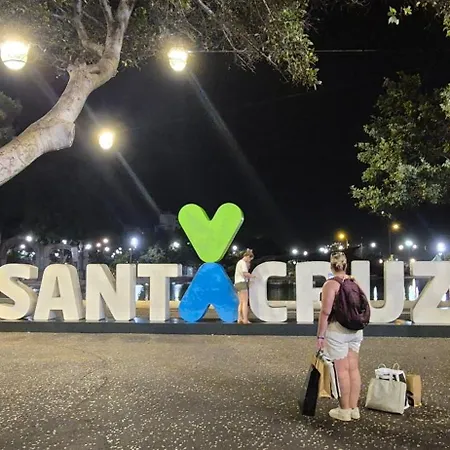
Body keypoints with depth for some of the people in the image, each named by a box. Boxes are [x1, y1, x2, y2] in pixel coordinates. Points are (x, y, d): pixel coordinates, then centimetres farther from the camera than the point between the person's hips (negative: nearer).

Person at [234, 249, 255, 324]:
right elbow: (245, 273, -18)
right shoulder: (243, 262, -8)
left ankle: (240, 319, 3)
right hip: (242, 283, -10)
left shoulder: (239, 262, 23)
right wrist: (252, 276, -4)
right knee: (245, 302, -11)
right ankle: (245, 320, -15)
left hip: (237, 283, 10)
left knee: (241, 303, 8)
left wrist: (248, 266, 12)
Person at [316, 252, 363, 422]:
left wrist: (320, 335, -12)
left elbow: (325, 312, -17)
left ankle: (345, 410, 10)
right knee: (354, 368, 10)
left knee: (342, 370, 1)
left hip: (337, 330, -6)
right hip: (355, 330, 7)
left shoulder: (331, 284, -12)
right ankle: (354, 408, 19)